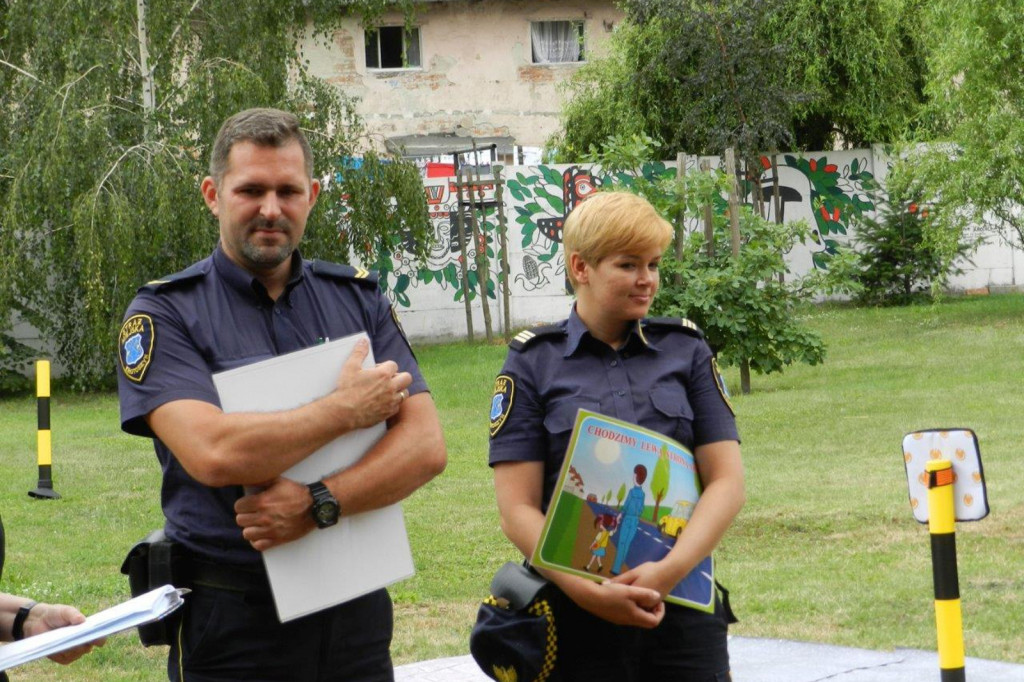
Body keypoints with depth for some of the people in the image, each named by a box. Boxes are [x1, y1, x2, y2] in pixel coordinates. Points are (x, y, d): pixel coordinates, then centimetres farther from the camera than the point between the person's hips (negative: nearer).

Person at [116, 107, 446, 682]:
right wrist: (348, 409, -11)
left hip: (358, 608, 4)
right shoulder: (165, 314, -5)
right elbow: (214, 454, -20)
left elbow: (426, 445, -3)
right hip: (234, 624, -3)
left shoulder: (359, 299, 7)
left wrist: (319, 504, -18)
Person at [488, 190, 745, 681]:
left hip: (683, 602, 2)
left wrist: (670, 569, -14)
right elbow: (518, 509, -4)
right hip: (580, 620, -2)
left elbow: (726, 480, 1)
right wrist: (588, 591, -18)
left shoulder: (686, 349, 7)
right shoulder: (532, 362, 1)